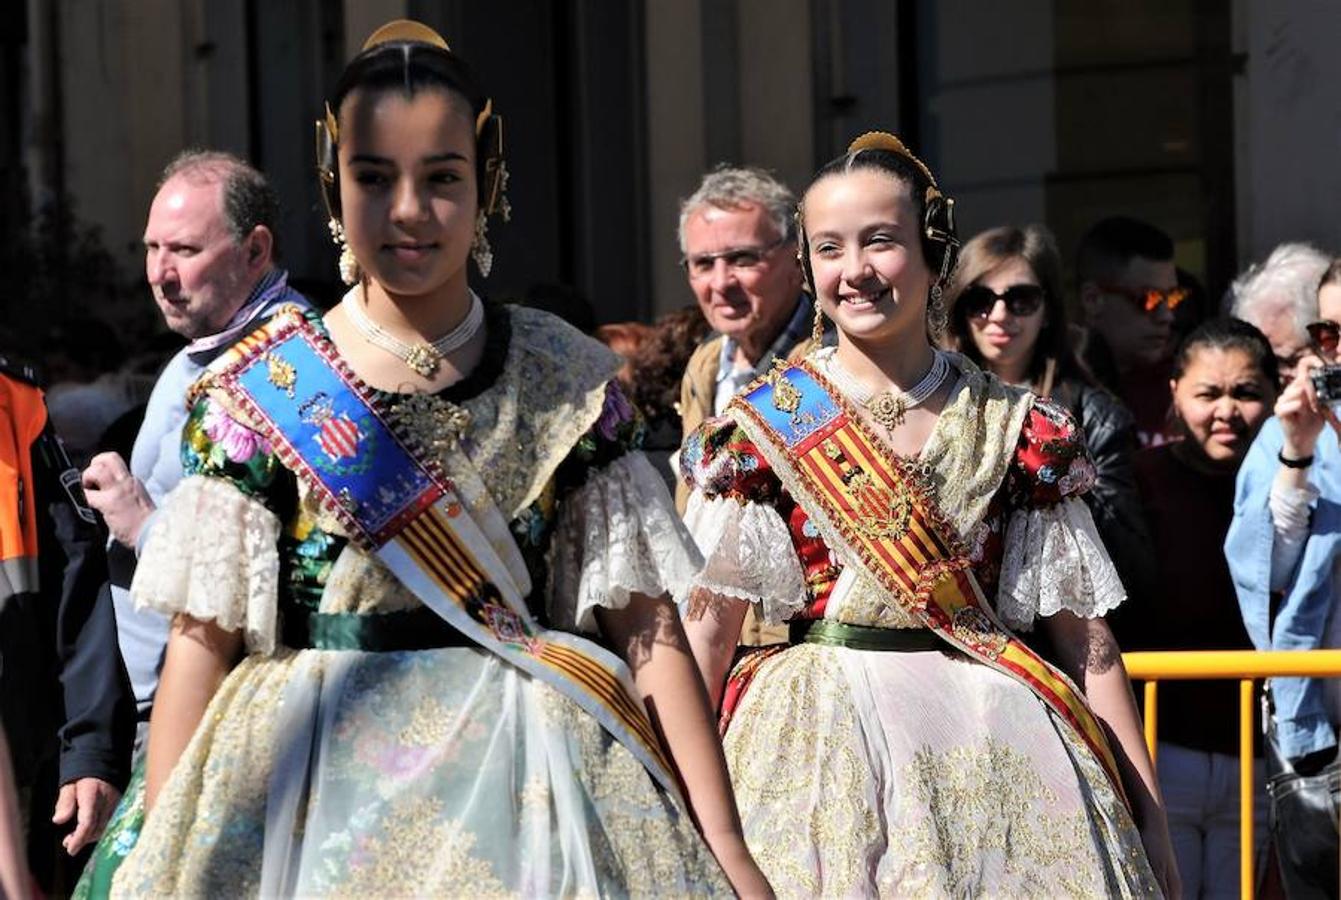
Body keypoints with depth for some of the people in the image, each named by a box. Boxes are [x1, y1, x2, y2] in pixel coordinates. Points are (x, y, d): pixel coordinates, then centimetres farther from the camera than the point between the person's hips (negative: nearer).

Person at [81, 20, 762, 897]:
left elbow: (645, 621, 0)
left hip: (519, 785, 1)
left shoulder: (569, 381, 2)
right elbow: (205, 637, -2)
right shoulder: (261, 388, -1)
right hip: (313, 782, -1)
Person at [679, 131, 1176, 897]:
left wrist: (1151, 815, 0)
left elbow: (1086, 637, 4)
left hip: (993, 748, 1)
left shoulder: (1024, 432, 5)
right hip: (817, 743, -1)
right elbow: (708, 625, 1)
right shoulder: (760, 429, 2)